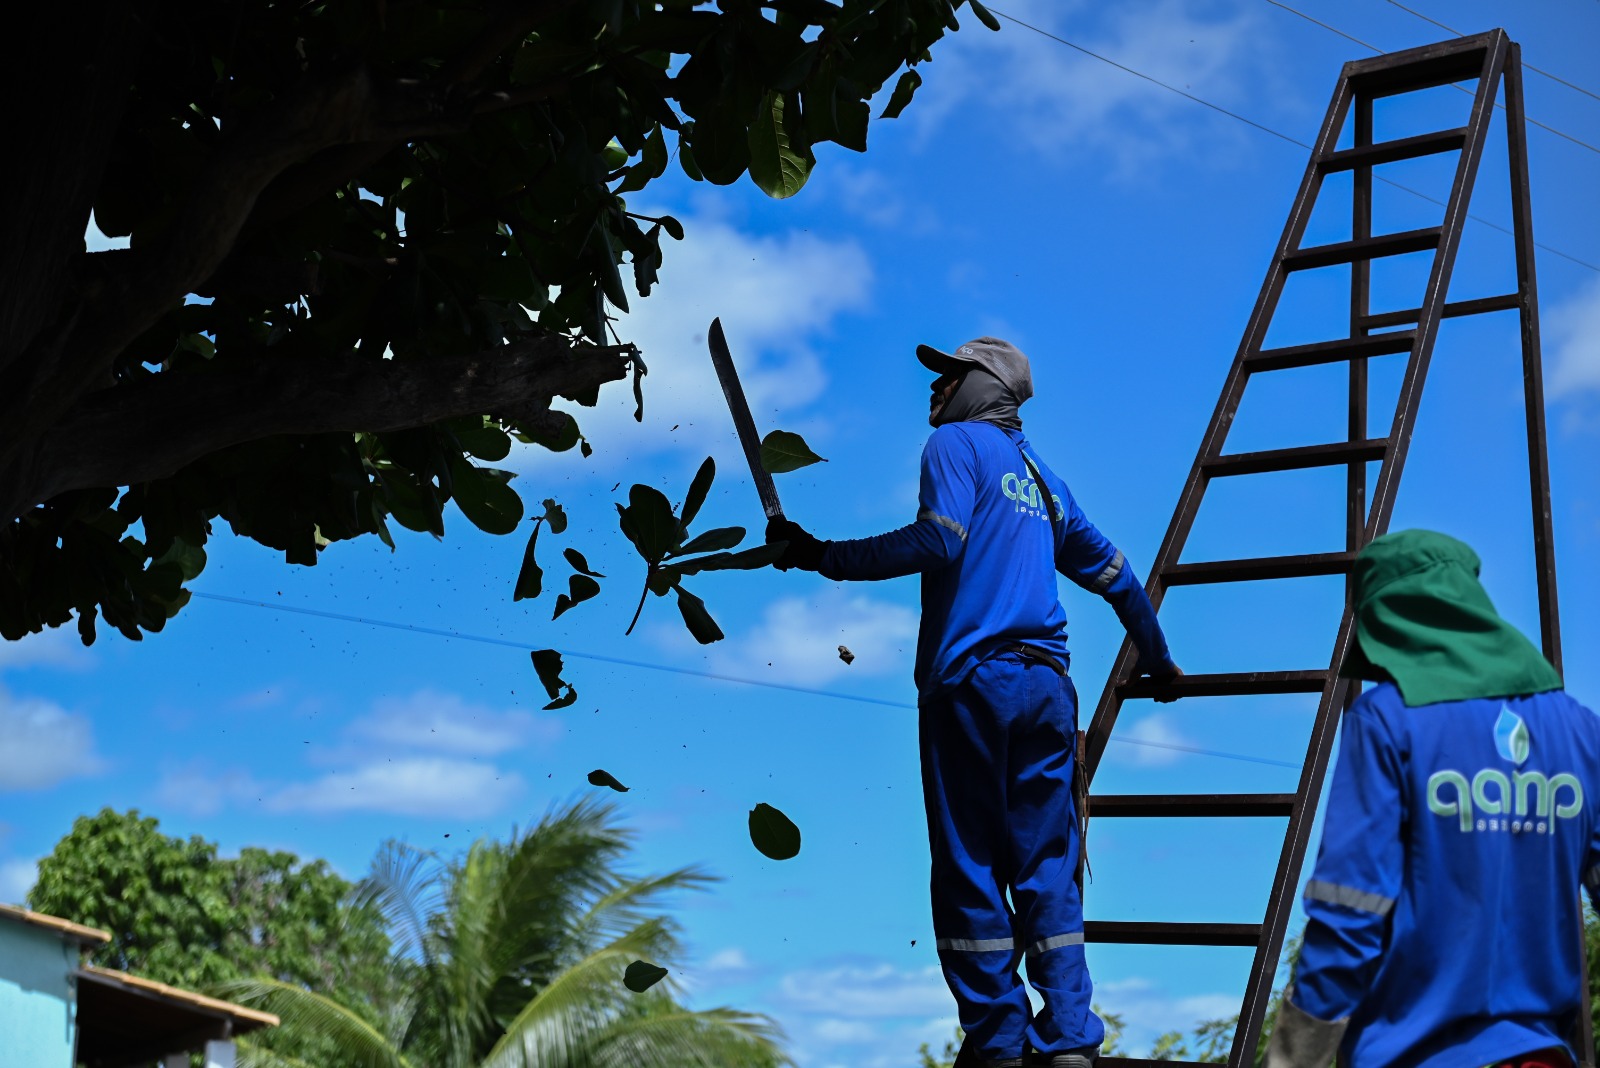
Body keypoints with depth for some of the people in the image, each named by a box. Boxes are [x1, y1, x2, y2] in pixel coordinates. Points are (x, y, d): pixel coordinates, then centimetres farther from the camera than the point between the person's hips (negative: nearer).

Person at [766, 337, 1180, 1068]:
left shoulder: (957, 443, 3)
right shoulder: (1044, 480, 24)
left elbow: (939, 539, -14)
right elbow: (1114, 573, 31)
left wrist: (824, 557, -11)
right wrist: (1159, 664, 43)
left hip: (970, 678, -6)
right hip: (1046, 685, 6)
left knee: (970, 869, -1)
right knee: (1047, 866, 7)